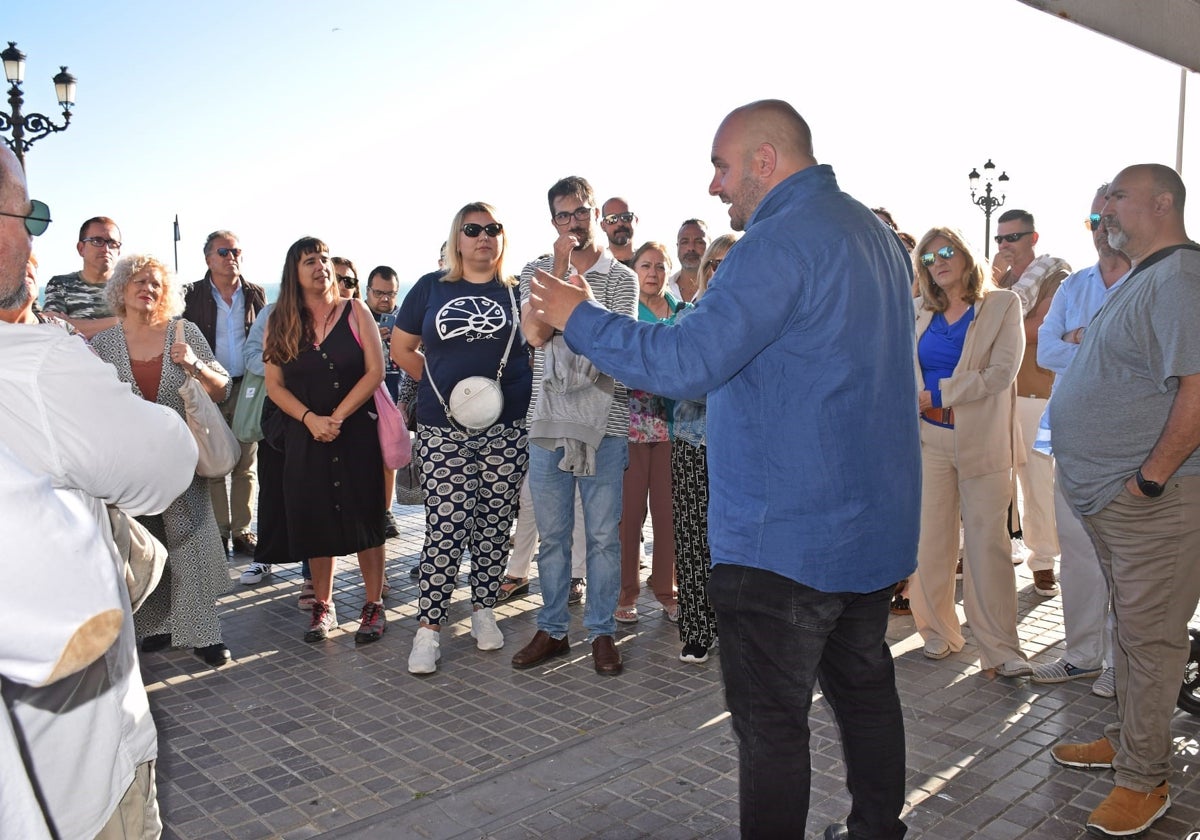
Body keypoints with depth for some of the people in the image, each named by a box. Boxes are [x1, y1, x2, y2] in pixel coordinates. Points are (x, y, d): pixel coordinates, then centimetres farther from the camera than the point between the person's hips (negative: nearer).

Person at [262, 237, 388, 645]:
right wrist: (311, 419, -13)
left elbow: (375, 371, -6)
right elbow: (274, 385, 3)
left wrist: (338, 417, -14)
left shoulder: (355, 312, 1)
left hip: (357, 431, -2)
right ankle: (323, 606, 21)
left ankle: (374, 606, 11)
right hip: (304, 436, 2)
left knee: (364, 515, 0)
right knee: (315, 519, 7)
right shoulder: (280, 322, 6)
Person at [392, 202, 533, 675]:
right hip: (443, 428, 0)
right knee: (446, 526, -4)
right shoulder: (431, 288, 8)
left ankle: (483, 609, 25)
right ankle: (429, 627, 6)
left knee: (494, 524, 8)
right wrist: (441, 384, 5)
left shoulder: (516, 291, 6)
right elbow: (401, 347, 13)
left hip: (506, 427, 1)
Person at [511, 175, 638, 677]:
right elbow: (535, 332, -8)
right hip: (548, 421, 2)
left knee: (603, 535, 4)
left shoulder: (621, 278, 5)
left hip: (605, 422, -1)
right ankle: (552, 630, 23)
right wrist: (560, 267, -9)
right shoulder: (537, 272, 9)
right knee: (552, 534, 10)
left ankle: (601, 632, 18)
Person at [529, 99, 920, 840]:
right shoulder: (875, 232, 12)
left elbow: (686, 363, -24)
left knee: (771, 721, 3)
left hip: (788, 538, -10)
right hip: (876, 526, 10)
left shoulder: (782, 239, -19)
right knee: (865, 688, 21)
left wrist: (579, 319, -12)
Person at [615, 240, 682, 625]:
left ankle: (666, 588, 17)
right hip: (632, 422, -2)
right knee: (629, 509, -1)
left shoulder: (682, 312, 12)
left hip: (672, 423, 3)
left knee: (669, 508, 5)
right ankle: (626, 591, 11)